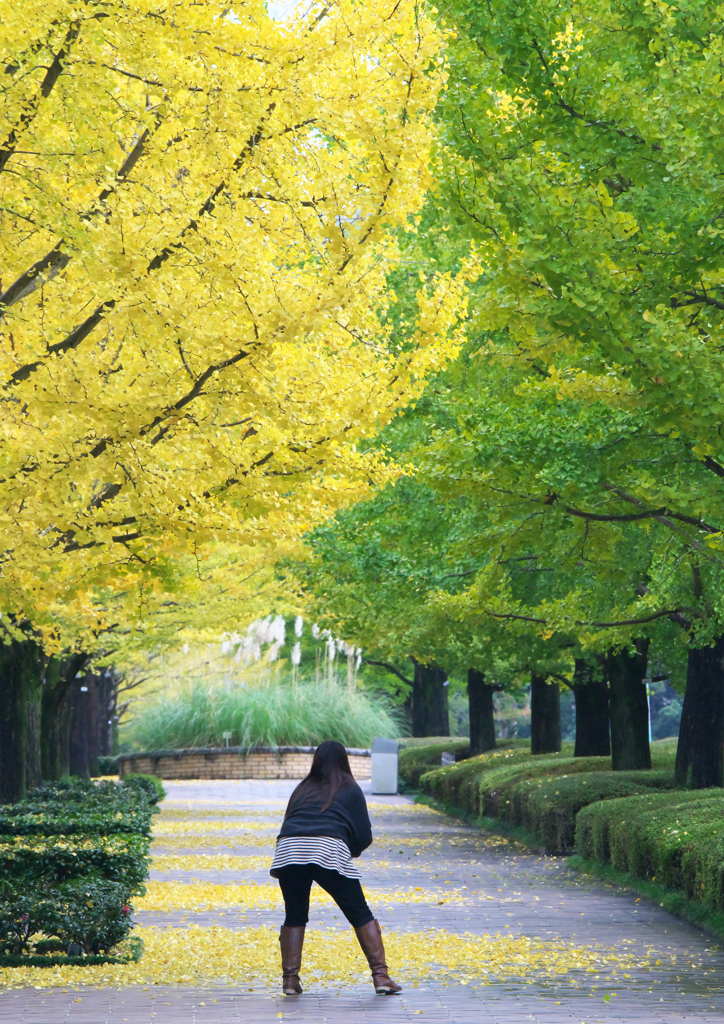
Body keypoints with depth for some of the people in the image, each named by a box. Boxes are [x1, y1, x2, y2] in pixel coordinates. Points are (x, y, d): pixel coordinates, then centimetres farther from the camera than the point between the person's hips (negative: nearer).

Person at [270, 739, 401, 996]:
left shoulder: (302, 790, 27)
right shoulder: (350, 790, 19)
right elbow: (364, 836, 13)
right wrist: (352, 850, 33)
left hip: (289, 850, 3)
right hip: (329, 852, -3)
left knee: (294, 917, 19)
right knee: (361, 916, 8)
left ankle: (290, 979, 11)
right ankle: (381, 976, 1)